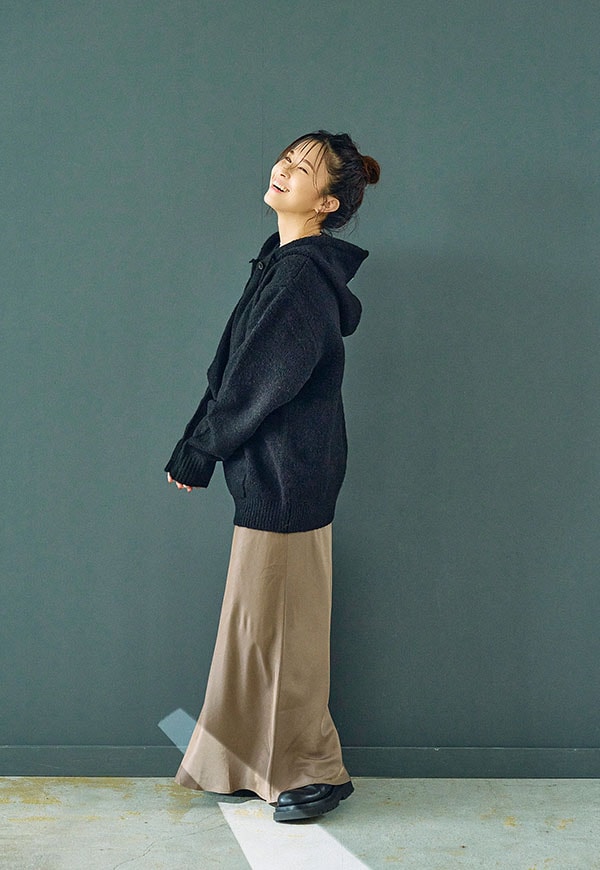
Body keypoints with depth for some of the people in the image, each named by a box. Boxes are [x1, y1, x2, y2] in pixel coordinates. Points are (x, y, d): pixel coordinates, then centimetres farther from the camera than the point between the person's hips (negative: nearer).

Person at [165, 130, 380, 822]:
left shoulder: (303, 277, -17)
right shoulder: (281, 262, 13)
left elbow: (257, 386, -18)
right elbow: (230, 370, 14)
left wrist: (194, 454, -7)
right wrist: (196, 448, 8)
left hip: (287, 479, -10)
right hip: (269, 474, 10)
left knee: (278, 626, 2)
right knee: (258, 623, 16)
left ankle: (316, 772, 18)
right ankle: (258, 764, 30)